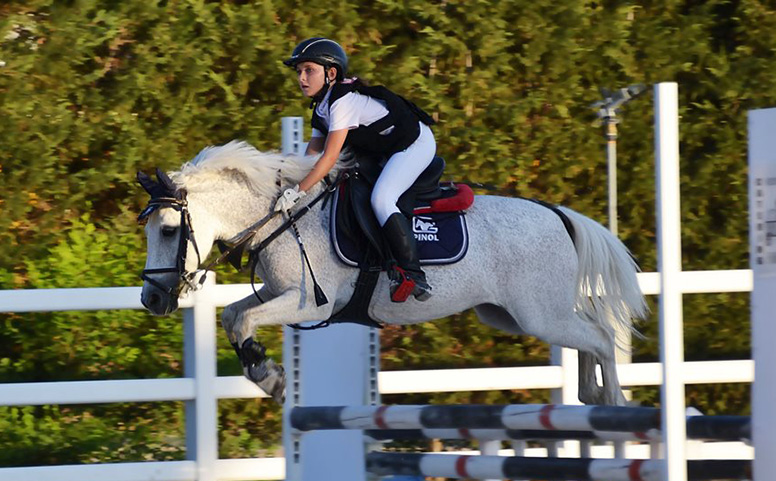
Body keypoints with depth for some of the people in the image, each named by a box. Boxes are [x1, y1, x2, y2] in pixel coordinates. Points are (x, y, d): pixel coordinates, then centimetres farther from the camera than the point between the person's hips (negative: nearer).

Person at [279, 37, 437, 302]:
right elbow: (311, 156, 9)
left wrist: (298, 191, -31)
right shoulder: (322, 108, 6)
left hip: (416, 142, -11)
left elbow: (330, 157, -30)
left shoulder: (343, 100, -25)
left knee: (381, 199, -26)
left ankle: (414, 276, -29)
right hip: (385, 149, 11)